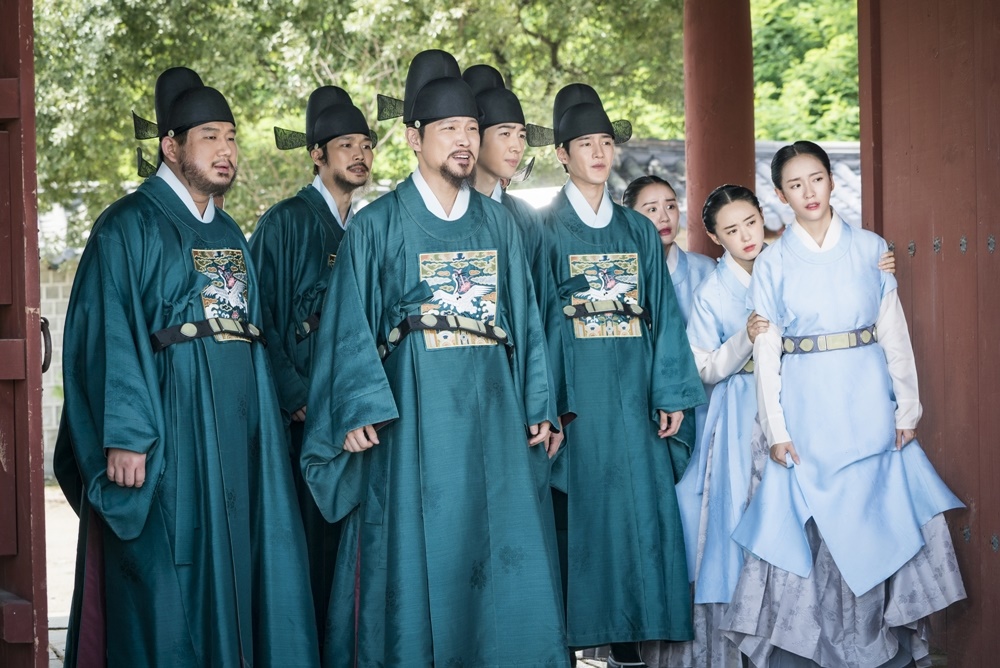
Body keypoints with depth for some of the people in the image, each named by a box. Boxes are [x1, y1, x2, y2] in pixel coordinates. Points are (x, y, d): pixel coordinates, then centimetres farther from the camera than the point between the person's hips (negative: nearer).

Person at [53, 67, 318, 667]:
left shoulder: (229, 234, 17)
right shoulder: (130, 226, -6)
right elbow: (110, 335, -14)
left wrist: (264, 423, 16)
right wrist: (125, 437, -21)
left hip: (237, 430, 7)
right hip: (168, 428, -7)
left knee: (238, 567, 8)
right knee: (168, 575, -3)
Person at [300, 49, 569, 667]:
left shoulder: (498, 223, 12)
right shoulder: (378, 224, 0)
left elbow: (525, 317, 12)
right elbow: (351, 325, -5)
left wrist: (538, 405, 4)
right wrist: (360, 407, -16)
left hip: (490, 406, 4)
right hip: (414, 408, -4)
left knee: (504, 555, 2)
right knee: (417, 551, -1)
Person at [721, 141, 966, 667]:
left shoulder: (870, 249, 4)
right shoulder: (773, 263, 3)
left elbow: (895, 333, 5)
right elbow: (766, 351, 1)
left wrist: (907, 407, 0)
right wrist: (775, 427, -4)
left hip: (867, 402, 0)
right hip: (805, 408, 0)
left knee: (877, 518, 1)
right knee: (808, 523, 1)